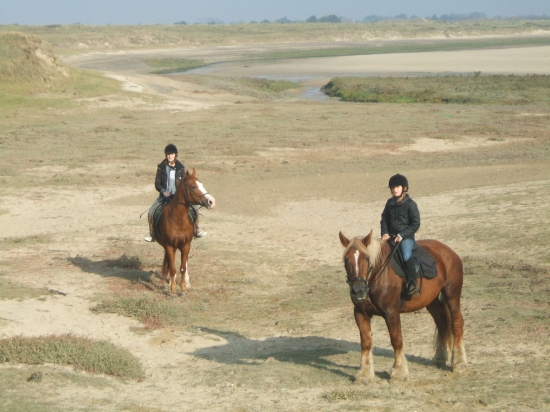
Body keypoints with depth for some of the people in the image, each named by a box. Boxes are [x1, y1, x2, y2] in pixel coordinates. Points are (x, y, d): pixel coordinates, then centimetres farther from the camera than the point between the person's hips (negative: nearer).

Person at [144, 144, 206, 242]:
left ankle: (196, 230, 14)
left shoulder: (180, 167, -3)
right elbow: (157, 183, -4)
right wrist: (163, 191, -21)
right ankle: (151, 234, 2)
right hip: (165, 195, -1)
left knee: (195, 207, -6)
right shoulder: (161, 167, -7)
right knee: (151, 211, -17)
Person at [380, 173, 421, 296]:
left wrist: (401, 235, -16)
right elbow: (384, 219, 17)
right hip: (391, 236, 6)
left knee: (406, 255, -30)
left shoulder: (410, 204, -6)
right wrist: (385, 233, -2)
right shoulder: (390, 203, 11)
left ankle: (412, 283, -31)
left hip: (406, 237, -6)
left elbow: (415, 224, -8)